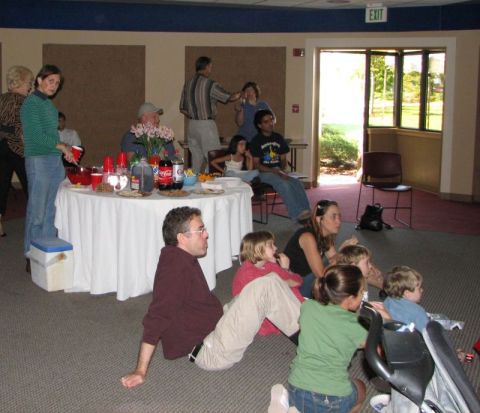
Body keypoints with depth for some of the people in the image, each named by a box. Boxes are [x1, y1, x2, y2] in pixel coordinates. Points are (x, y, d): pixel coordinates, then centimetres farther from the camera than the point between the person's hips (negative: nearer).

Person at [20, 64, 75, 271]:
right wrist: (61, 145, -9)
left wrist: (66, 152, 8)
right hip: (38, 161, -8)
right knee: (37, 212, -4)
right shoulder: (31, 103, -8)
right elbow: (36, 136, -15)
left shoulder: (50, 105, 17)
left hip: (56, 161, 8)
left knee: (51, 212, 11)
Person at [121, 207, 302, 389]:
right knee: (266, 286, -18)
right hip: (210, 352, -10)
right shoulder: (174, 268, -23)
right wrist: (141, 371, -26)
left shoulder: (184, 260, 8)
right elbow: (156, 319, -26)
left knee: (270, 281, 9)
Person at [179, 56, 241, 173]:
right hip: (206, 125, -6)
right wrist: (240, 94, 18)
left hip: (192, 124, 7)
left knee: (196, 158, 12)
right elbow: (230, 97, -2)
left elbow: (183, 109, 11)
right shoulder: (210, 85, -13)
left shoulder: (187, 84, 6)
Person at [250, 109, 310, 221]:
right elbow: (256, 164, -6)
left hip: (279, 171, 5)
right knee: (284, 184, -33)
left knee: (297, 183, -23)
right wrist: (275, 171, -17)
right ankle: (298, 215, -34)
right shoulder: (256, 141, -1)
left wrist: (282, 171, -5)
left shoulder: (279, 138, 14)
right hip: (264, 173, -5)